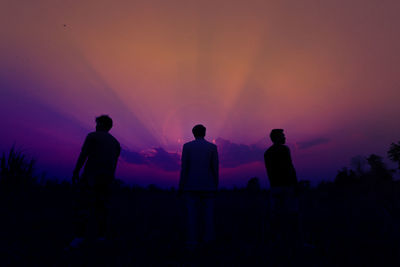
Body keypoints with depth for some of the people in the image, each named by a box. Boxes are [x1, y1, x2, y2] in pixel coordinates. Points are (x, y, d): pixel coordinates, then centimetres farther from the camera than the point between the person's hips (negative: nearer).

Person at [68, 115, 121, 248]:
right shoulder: (116, 142, 17)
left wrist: (75, 173, -4)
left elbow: (83, 155, -8)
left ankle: (80, 236, -13)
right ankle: (101, 236, 7)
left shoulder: (92, 136, 1)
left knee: (82, 204, -4)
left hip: (91, 175, -5)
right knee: (100, 206, 10)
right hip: (107, 177, 5)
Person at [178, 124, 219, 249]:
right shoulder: (212, 147, 0)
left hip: (191, 185, -1)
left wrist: (181, 186, 0)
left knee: (192, 214, 4)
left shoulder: (187, 146, -2)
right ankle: (208, 238, 11)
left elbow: (184, 167, -6)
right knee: (208, 213, 8)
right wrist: (215, 187, 6)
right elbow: (215, 168, -2)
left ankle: (193, 241, 7)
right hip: (208, 186, 1)